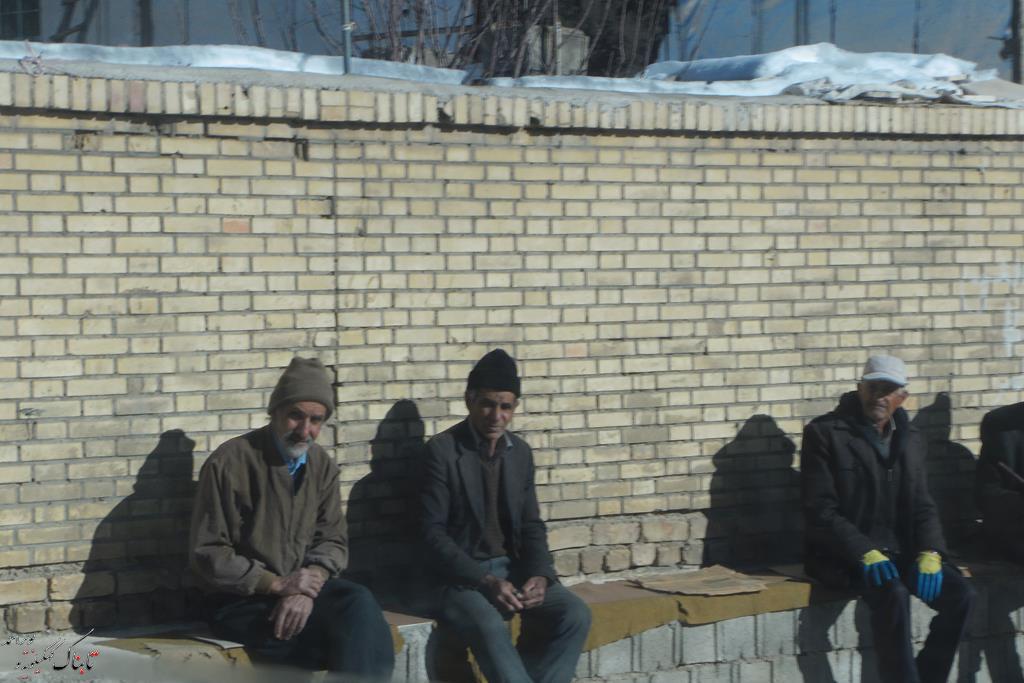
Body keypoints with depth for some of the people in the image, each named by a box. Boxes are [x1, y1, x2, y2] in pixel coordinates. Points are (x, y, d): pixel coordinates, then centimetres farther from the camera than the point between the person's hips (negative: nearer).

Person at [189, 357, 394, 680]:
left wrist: (307, 588, -17)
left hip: (298, 588, 5)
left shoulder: (322, 466, 8)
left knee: (359, 603, -28)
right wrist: (277, 585, -17)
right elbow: (208, 555, -9)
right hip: (241, 600, -5)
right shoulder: (229, 463, -10)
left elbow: (333, 540, 5)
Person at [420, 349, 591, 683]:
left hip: (513, 568, 6)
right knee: (489, 627, -36)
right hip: (461, 576, -6)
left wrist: (539, 575, -9)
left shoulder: (520, 452, 10)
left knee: (575, 614, -20)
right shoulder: (442, 451, -8)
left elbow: (532, 527, 12)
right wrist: (485, 581, -22)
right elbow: (433, 534, -11)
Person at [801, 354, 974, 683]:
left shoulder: (910, 439, 14)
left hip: (901, 551, 6)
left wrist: (930, 552, -9)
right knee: (893, 595, -34)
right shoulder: (824, 433, -4)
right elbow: (819, 511, -10)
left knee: (960, 594, -17)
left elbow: (922, 506, 12)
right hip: (847, 557, -6)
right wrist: (865, 553, -23)